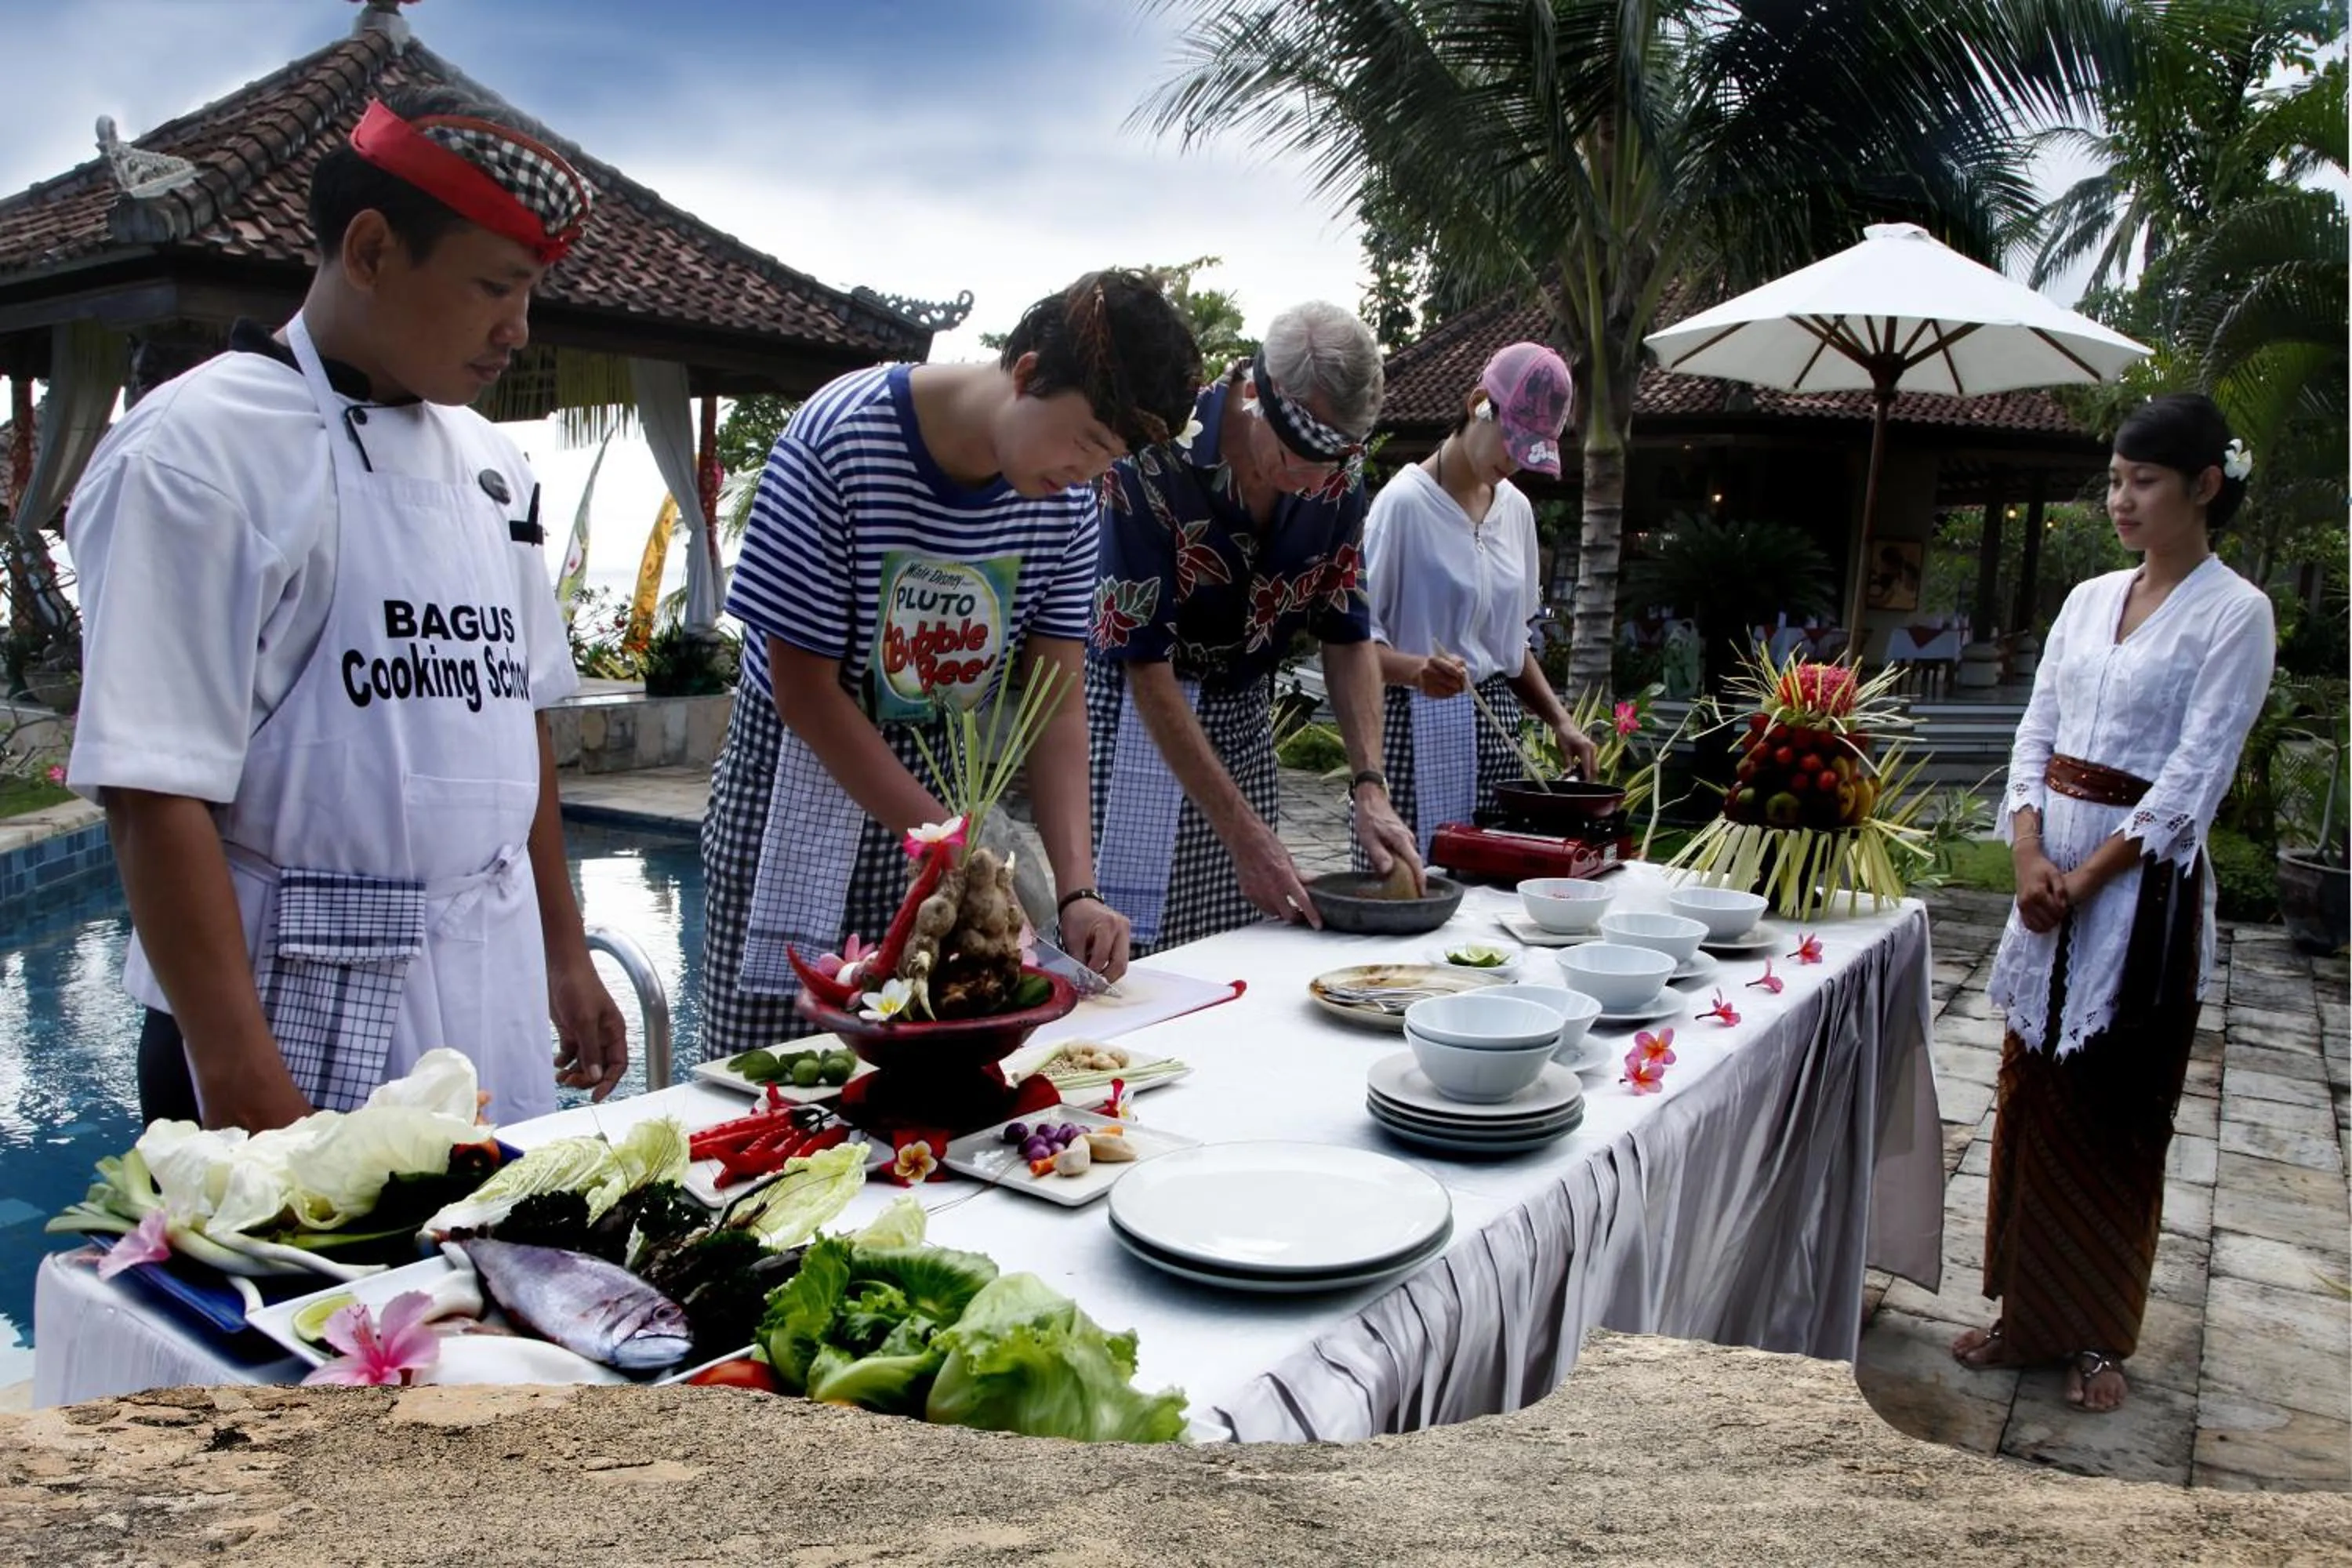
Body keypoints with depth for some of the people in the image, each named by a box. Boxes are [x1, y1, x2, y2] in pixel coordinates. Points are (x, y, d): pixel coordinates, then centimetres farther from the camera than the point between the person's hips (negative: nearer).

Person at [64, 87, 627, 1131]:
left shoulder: (490, 463, 10)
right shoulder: (201, 448, -12)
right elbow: (153, 794, -16)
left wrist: (564, 951, 16)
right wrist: (242, 1083, -18)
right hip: (309, 1026, -6)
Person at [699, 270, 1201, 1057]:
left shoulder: (1069, 498, -6)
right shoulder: (835, 442, -22)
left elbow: (1057, 701, -5)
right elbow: (805, 690, -18)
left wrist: (1076, 889, -18)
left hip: (947, 782, 4)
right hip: (802, 789, -4)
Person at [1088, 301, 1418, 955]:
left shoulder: (1340, 471, -6)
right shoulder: (1154, 457, -24)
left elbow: (1346, 634, 2)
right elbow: (1145, 664, -22)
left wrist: (1371, 787, -12)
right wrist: (1244, 833, -24)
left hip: (1244, 717, 5)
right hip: (1136, 715, -5)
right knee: (1133, 946, -6)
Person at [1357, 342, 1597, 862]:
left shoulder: (1516, 509, 13)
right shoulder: (1405, 501, -9)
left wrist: (1558, 719, 8)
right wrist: (1417, 669, -29)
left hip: (1495, 730, 7)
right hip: (1419, 731, -7)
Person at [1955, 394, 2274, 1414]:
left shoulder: (2233, 613, -7)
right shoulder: (2089, 599, 11)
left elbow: (2195, 774, -13)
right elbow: (2036, 733, 8)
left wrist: (2089, 878, -15)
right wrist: (2030, 856, -6)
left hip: (2143, 883, -6)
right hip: (2050, 872, 6)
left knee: (2115, 1116, 3)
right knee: (2030, 1096, 10)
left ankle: (2099, 1338, 18)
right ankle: (2025, 1314, 24)